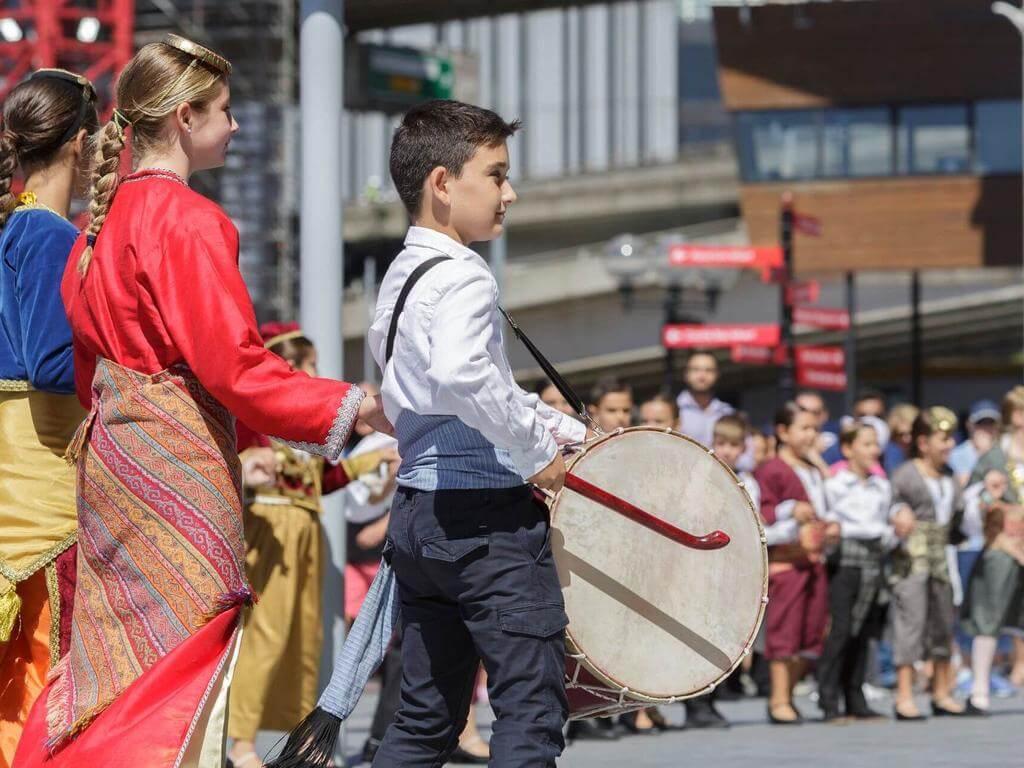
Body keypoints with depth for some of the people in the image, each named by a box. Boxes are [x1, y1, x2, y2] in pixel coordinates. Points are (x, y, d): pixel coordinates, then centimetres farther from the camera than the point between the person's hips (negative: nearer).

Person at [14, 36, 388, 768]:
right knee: (187, 658, -6)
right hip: (176, 459, -9)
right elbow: (232, 362, -17)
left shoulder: (108, 215, 14)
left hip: (110, 451, 9)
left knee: (119, 664, 12)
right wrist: (346, 405, -9)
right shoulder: (186, 219, -13)